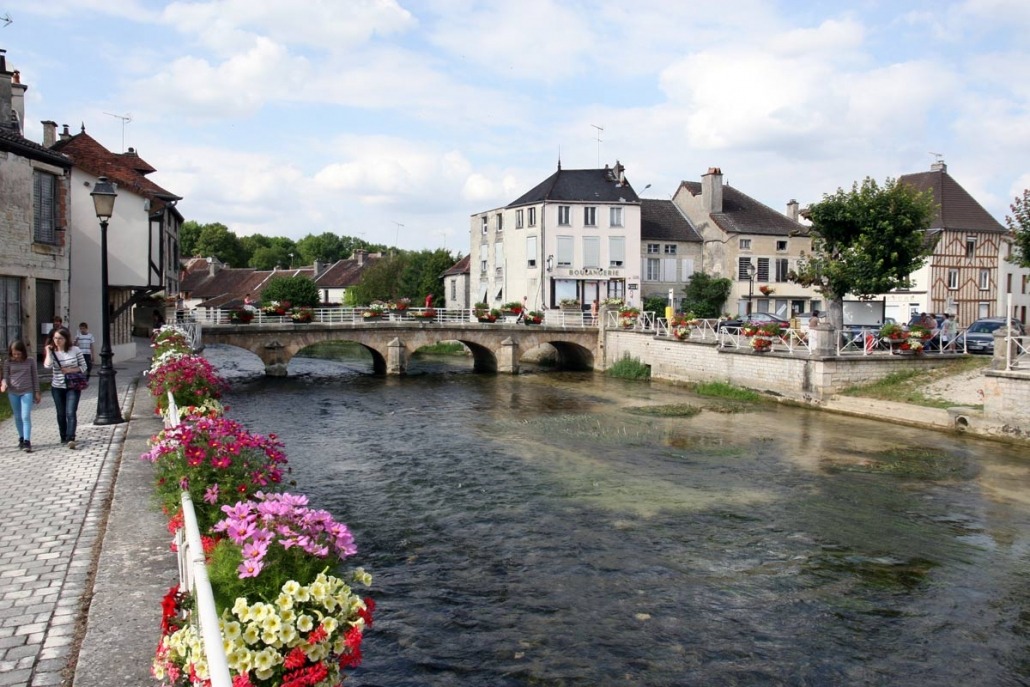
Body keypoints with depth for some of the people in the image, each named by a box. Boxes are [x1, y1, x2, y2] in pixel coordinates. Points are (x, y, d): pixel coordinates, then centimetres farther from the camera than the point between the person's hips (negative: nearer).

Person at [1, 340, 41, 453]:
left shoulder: (30, 362, 0)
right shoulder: (8, 362, 2)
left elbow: (35, 377, 6)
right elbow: (6, 377, 4)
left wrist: (37, 392, 6)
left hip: (27, 392, -2)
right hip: (13, 393, 3)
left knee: (26, 417, -11)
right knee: (17, 417, 12)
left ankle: (27, 442, -15)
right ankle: (21, 438, 25)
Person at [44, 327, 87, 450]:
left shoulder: (75, 350, -5)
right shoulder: (52, 352, -1)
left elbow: (83, 366, -1)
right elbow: (47, 365, -20)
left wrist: (70, 370, -16)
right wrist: (48, 351, -12)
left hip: (73, 387, -3)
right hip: (57, 387, 3)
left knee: (71, 413, -13)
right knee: (61, 414, 13)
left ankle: (70, 439, -19)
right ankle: (63, 437, 27)